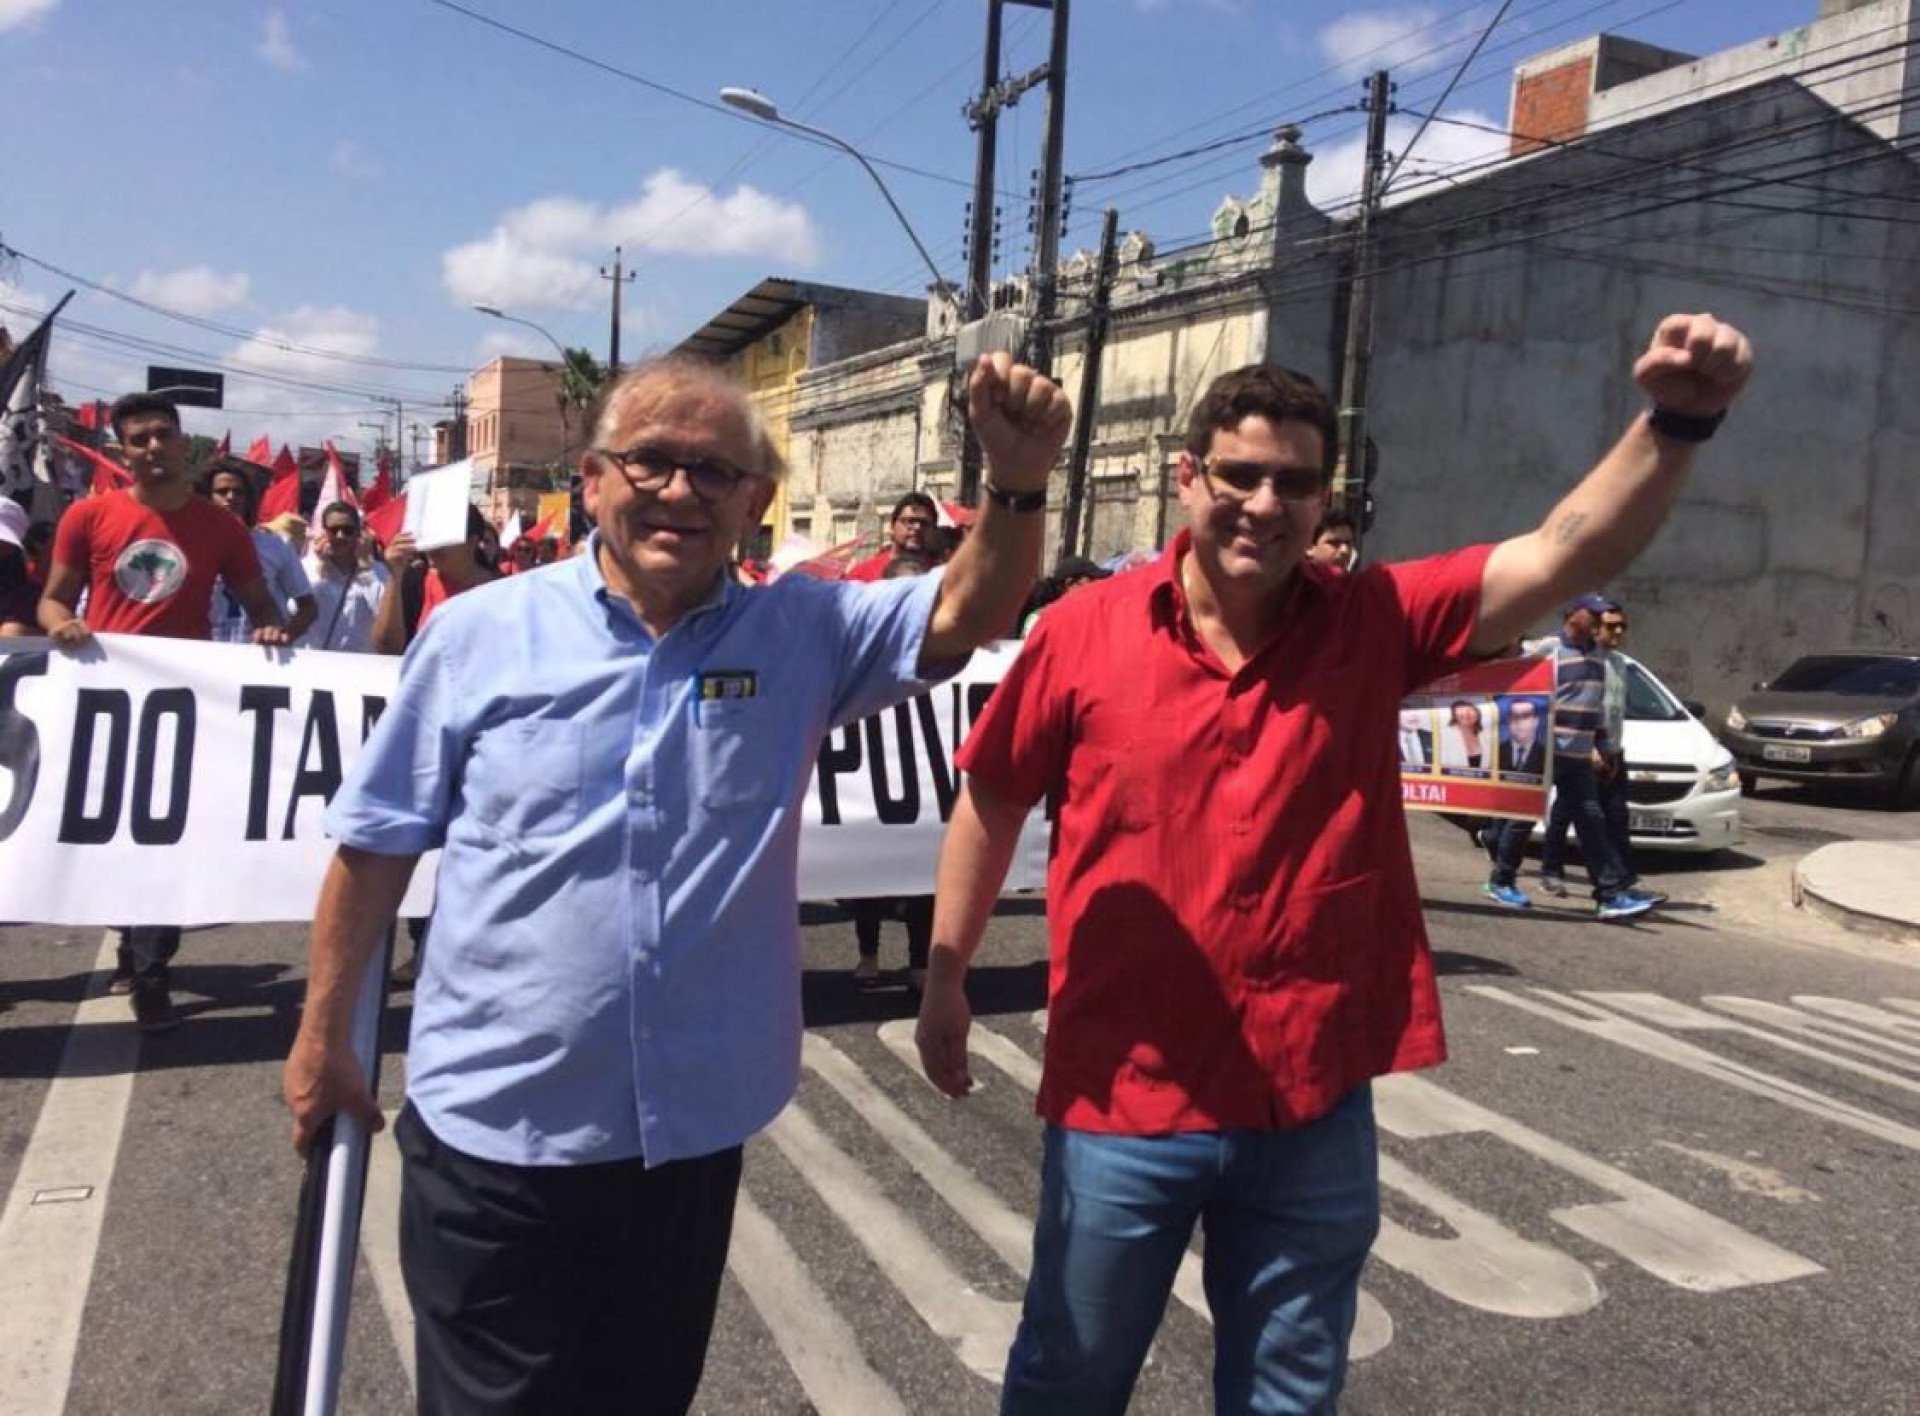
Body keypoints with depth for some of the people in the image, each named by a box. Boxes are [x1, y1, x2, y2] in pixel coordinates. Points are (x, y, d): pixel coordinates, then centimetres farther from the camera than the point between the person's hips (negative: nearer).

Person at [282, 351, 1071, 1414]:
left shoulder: (803, 635, -2)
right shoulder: (480, 631, -7)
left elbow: (967, 613, -13)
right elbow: (376, 846, 0)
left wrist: (1017, 484, -32)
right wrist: (323, 1034, 4)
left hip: (689, 1133, 2)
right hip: (492, 1130, -2)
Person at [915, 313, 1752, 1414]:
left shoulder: (1377, 624, -4)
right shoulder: (1086, 631, -8)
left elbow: (1567, 554, -14)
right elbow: (992, 803, 1)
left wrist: (1677, 421, -31)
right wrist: (946, 978, 6)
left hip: (1314, 1106, 2)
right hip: (1124, 1099, -1)